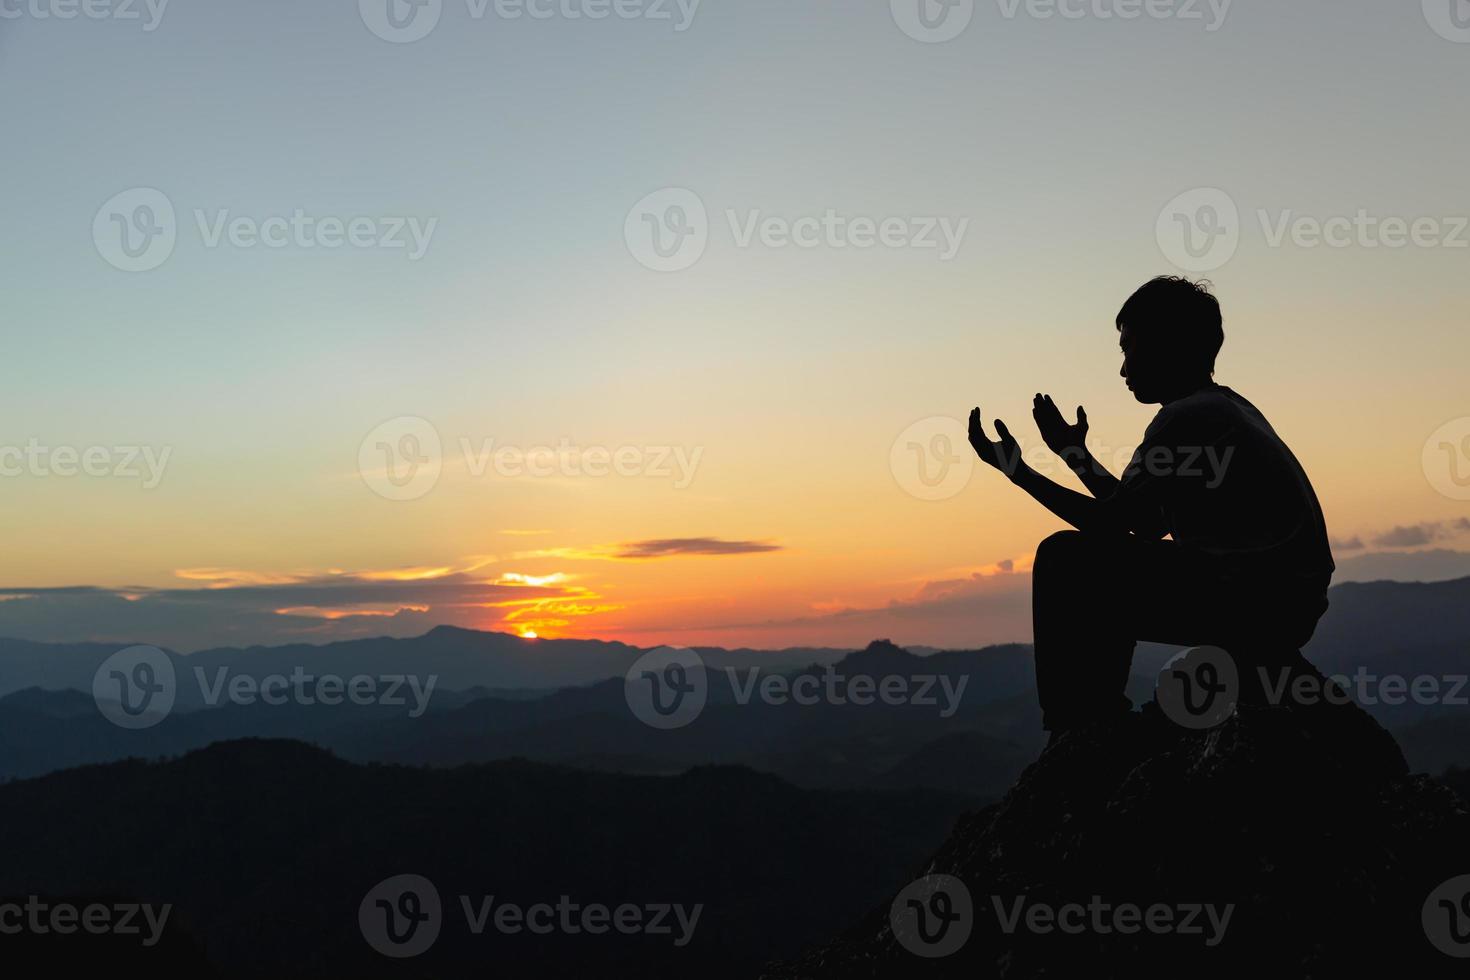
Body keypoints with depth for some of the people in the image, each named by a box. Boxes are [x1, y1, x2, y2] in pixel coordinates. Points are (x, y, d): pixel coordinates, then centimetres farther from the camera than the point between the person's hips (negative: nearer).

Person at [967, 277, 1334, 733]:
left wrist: (1017, 469, -5)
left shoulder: (1187, 418, -12)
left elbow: (1110, 523, -14)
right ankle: (1099, 722, 27)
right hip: (1289, 607, 10)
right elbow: (1147, 523, 22)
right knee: (1109, 568, 25)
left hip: (1255, 604, -10)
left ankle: (1074, 733, -1)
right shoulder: (1227, 408, 19)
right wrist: (1075, 455, 29)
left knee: (1064, 561, -7)